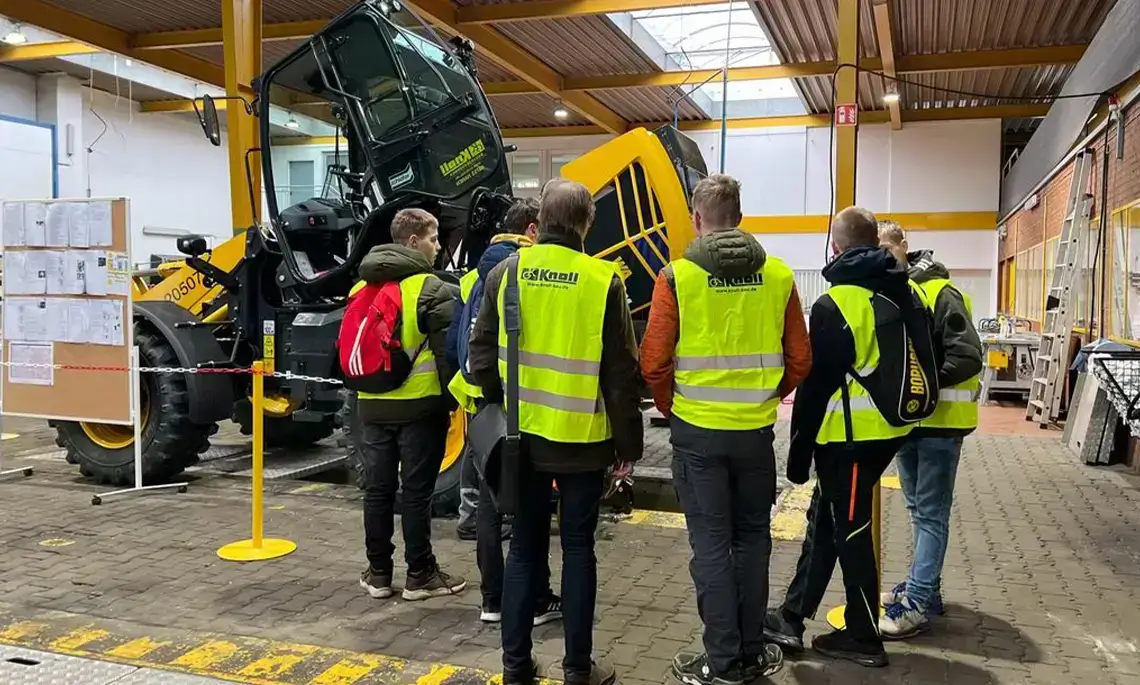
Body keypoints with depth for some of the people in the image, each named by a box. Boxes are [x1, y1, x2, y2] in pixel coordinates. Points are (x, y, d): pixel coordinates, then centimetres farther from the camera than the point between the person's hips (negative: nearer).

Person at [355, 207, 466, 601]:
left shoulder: (363, 289, 12)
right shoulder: (432, 289, -10)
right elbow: (446, 349, -14)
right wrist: (452, 399, -5)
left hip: (373, 406, 6)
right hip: (420, 406, -6)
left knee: (378, 490, 11)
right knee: (416, 492, 1)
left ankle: (378, 573, 19)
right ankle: (420, 575, 11)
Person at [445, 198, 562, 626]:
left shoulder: (473, 278, 11)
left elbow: (453, 346, 11)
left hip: (481, 406, 6)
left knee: (488, 504, 12)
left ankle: (492, 600, 20)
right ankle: (536, 601, 12)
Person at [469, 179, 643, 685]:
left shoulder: (505, 273, -1)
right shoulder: (603, 281, -9)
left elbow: (482, 356, 2)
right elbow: (621, 374, -7)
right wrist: (628, 443, 1)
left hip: (522, 435, 3)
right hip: (581, 438, -2)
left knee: (525, 546, 14)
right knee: (578, 549, 9)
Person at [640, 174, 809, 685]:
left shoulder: (677, 276, -9)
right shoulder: (778, 275, -1)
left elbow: (654, 363, -9)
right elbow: (799, 361, 4)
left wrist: (671, 408, 9)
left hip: (697, 431, -3)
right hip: (756, 430, 3)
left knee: (710, 543, 6)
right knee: (751, 538, 15)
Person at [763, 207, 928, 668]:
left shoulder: (833, 306, -15)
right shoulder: (906, 295, 8)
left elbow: (815, 386, -14)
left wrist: (799, 450, -7)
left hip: (849, 436, -8)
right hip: (890, 429, 8)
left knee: (851, 531, 5)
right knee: (824, 519, 16)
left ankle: (864, 638, 17)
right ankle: (791, 618, 25)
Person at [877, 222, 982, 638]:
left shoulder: (939, 293, -14)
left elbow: (968, 357, -21)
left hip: (939, 421, -8)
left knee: (931, 514, -2)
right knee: (919, 509, 18)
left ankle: (917, 605, 2)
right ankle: (925, 586, 31)